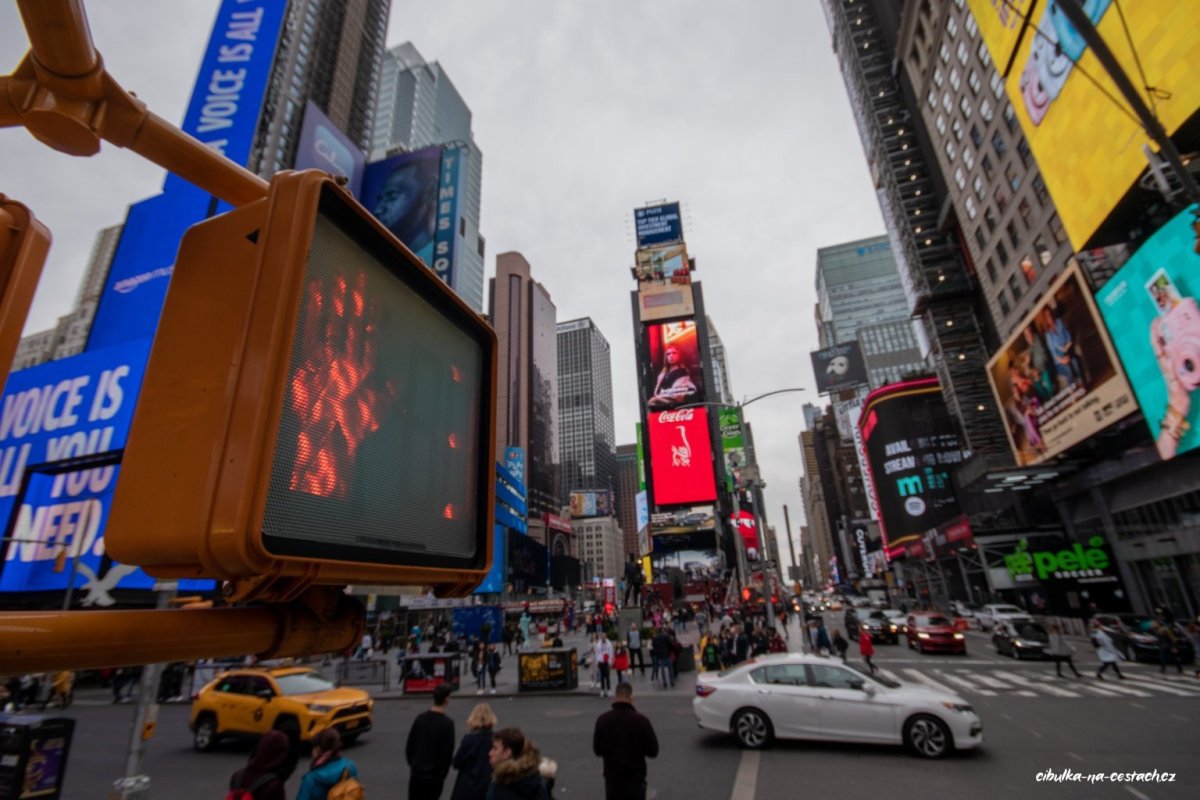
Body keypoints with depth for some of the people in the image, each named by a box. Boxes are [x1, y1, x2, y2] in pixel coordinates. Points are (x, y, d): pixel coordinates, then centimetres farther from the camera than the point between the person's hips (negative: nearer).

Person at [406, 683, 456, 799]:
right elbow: (447, 752, -13)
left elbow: (409, 745, 5)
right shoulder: (447, 723, -16)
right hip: (434, 775, -4)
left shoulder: (420, 717, -1)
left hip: (416, 773, 4)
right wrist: (443, 773, 3)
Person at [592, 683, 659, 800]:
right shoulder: (641, 719, -17)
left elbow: (597, 750, 2)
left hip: (612, 777, 2)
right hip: (635, 777, -2)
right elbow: (653, 751, -8)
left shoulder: (603, 720, -10)